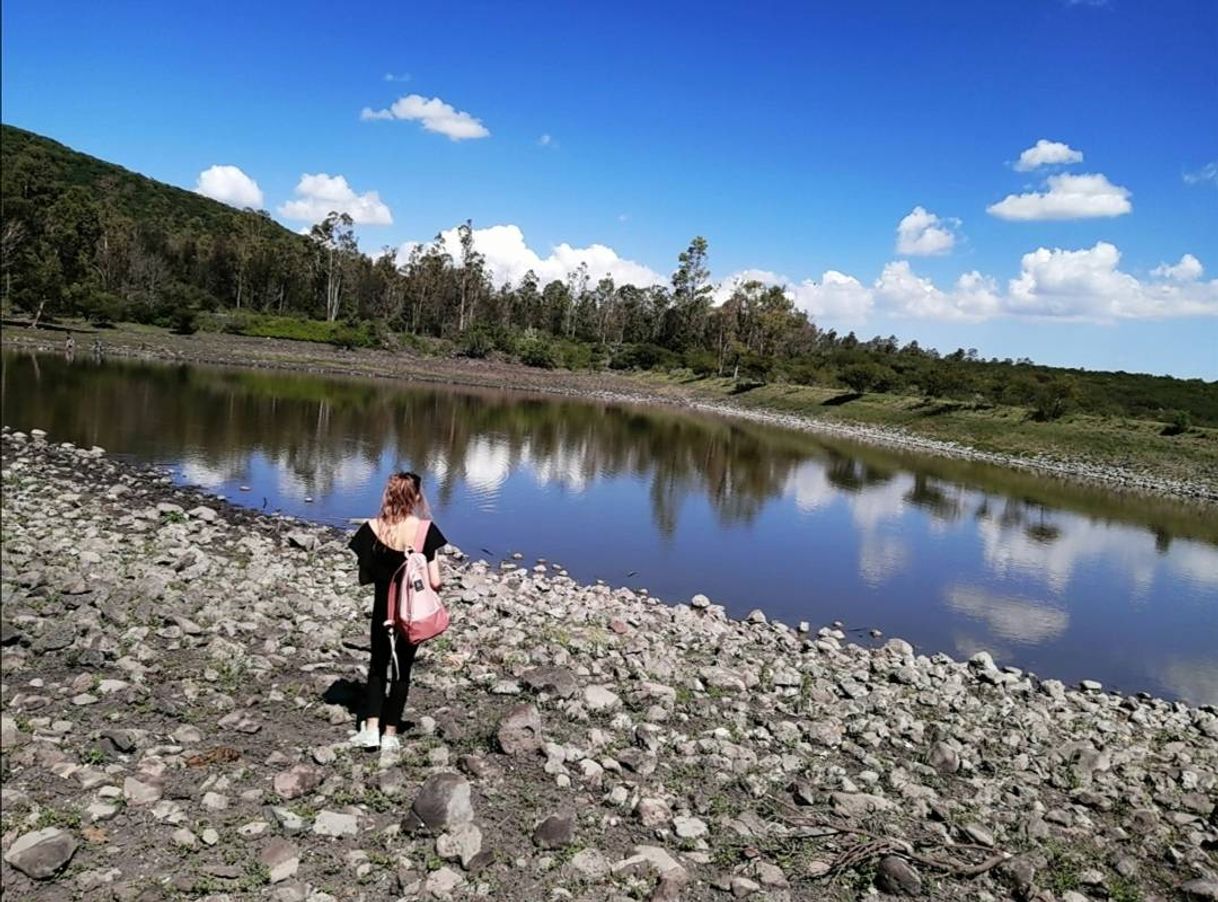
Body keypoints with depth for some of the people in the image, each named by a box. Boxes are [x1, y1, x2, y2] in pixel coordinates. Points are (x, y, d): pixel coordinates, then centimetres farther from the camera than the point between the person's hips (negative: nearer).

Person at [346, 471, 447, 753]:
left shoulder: (373, 528, -12)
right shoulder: (425, 529, -17)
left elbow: (364, 578, -6)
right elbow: (435, 582, -18)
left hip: (383, 608, 1)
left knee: (378, 665, 21)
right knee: (402, 669, 15)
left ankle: (371, 729, 15)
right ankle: (390, 735, 20)